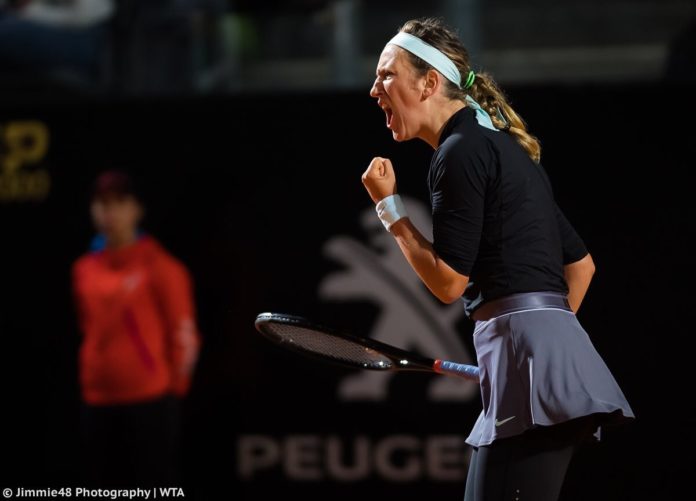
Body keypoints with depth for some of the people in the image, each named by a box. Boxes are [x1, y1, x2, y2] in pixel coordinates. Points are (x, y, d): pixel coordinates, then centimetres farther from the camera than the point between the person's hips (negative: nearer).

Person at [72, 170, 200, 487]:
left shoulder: (158, 265, -4)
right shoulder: (85, 270, 11)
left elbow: (183, 332, -3)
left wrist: (174, 385, -3)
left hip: (150, 401, -6)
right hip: (98, 401, 6)